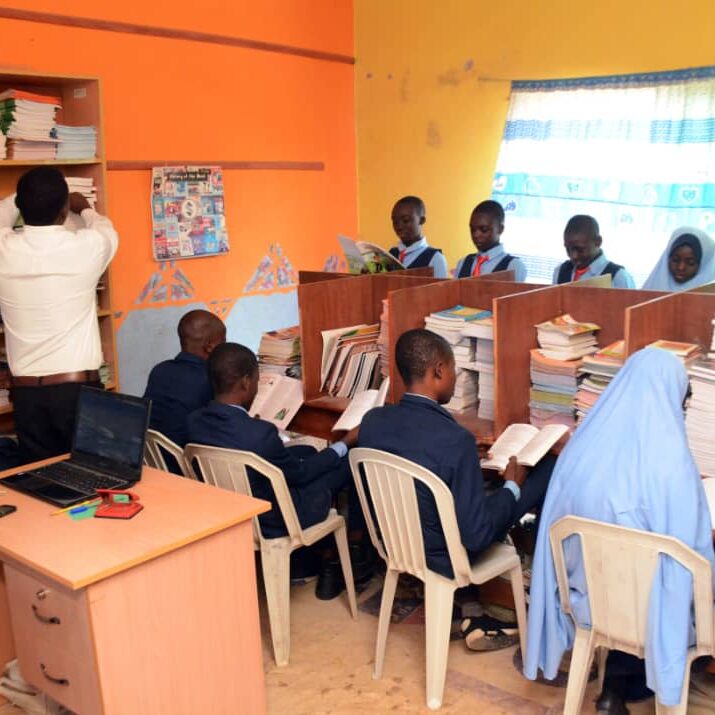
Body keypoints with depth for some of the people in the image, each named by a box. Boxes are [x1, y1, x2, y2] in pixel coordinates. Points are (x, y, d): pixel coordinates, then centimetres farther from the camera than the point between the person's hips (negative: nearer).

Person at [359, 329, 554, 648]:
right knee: (548, 469, 5)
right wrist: (512, 487, -9)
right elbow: (476, 536, -26)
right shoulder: (455, 440, -31)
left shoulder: (371, 420, -11)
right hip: (446, 557, -6)